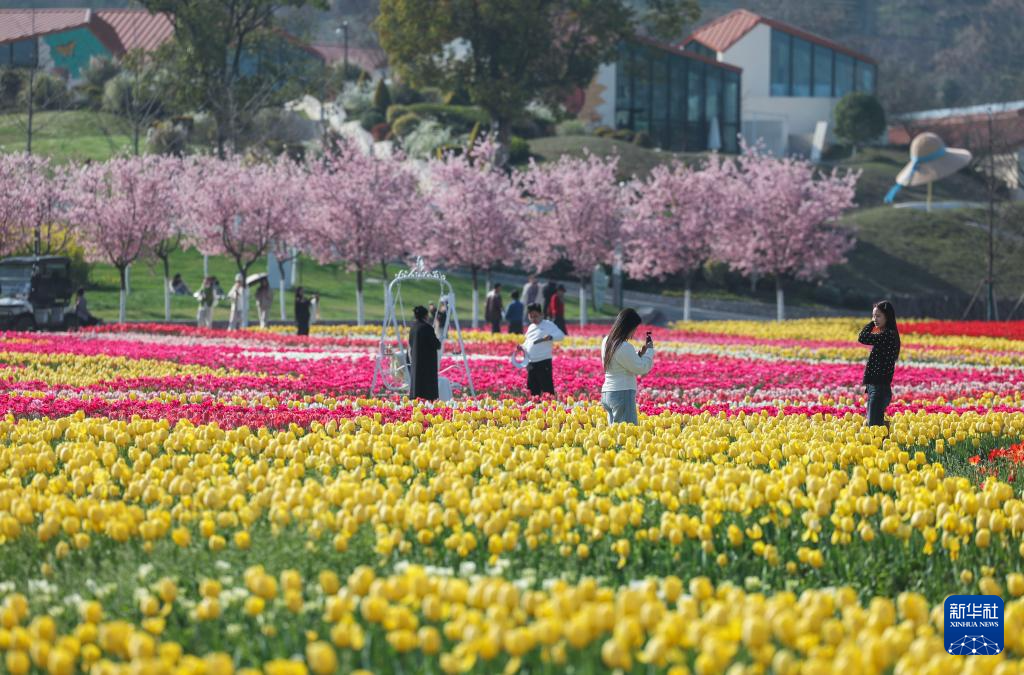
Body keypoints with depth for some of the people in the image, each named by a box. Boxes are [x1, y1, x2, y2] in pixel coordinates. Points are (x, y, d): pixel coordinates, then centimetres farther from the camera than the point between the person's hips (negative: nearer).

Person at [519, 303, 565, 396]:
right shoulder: (531, 327, 19)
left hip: (543, 363, -7)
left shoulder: (548, 325, -3)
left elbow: (561, 336, -13)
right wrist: (522, 347, 8)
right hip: (531, 364, 7)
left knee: (547, 391, -9)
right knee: (533, 391, 10)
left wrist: (550, 337, -30)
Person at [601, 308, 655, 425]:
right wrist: (650, 351, 2)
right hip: (622, 393, -9)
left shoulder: (607, 341, 11)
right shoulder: (624, 347, -18)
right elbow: (641, 368, -11)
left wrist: (640, 353, 14)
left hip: (607, 392, 9)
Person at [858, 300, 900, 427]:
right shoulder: (885, 334, 15)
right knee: (873, 425, 13)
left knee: (874, 426, -13)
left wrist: (871, 324, -7)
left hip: (880, 388, -10)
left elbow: (863, 338, -20)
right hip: (875, 387, 10)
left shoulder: (889, 335, -14)